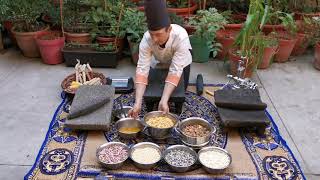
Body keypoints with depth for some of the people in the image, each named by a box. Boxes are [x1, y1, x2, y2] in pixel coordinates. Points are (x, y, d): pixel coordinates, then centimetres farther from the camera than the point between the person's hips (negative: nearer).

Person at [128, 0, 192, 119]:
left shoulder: (181, 37, -43)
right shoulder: (146, 40, -37)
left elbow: (175, 70, -44)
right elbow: (142, 70, -40)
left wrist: (164, 101, -54)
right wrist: (138, 103, -51)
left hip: (180, 61, -1)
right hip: (158, 62, 2)